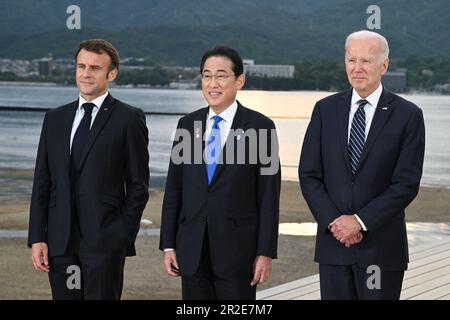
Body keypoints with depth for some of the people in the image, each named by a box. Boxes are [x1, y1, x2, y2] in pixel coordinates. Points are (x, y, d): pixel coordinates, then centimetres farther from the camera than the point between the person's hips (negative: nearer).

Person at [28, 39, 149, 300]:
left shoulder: (129, 119, 0)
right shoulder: (55, 119, 13)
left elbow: (138, 185, -1)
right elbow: (42, 183, 11)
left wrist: (124, 237, -6)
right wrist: (37, 238, 4)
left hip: (105, 242, -4)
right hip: (60, 243, 4)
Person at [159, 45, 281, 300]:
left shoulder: (259, 127, -3)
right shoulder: (188, 125, 8)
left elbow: (269, 196, -4)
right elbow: (174, 189, 10)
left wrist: (265, 252, -8)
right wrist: (168, 245, 5)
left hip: (237, 248, -3)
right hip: (192, 248, 4)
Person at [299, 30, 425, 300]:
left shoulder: (408, 115, -3)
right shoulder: (325, 110, 6)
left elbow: (407, 183, -8)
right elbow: (309, 175, 4)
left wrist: (360, 221, -13)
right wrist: (333, 221, -8)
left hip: (381, 247, -2)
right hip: (333, 242, 3)